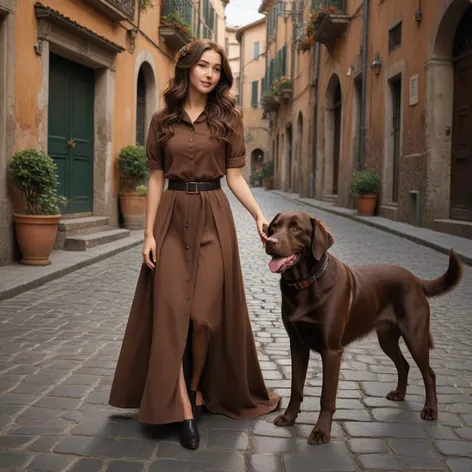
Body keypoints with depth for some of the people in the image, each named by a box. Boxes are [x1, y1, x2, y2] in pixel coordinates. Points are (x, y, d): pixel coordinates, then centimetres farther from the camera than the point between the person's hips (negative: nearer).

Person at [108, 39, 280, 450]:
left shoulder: (228, 119, 5)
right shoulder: (163, 120, 6)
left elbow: (235, 176, 3)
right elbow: (156, 178, 6)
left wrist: (259, 215, -12)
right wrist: (149, 233, -1)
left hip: (213, 219, -1)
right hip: (173, 218, 1)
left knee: (207, 313, -3)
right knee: (172, 311, -5)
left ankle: (198, 390, 21)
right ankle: (184, 408, -1)